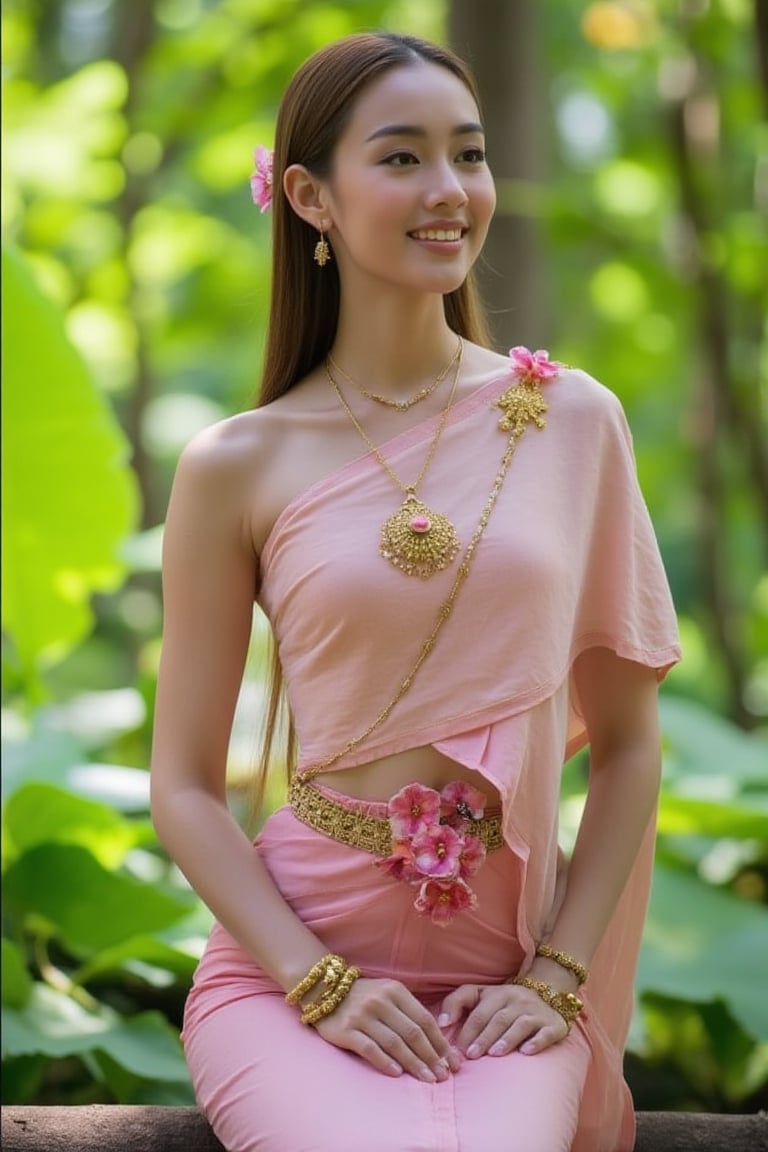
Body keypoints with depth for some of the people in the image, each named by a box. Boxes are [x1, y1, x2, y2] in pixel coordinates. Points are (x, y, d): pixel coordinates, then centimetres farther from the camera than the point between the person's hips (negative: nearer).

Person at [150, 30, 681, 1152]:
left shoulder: (574, 421, 2)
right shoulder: (237, 469, -2)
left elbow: (628, 744, 6)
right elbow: (186, 787, 2)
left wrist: (557, 976, -3)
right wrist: (323, 981, -10)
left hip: (508, 976, 1)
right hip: (291, 956, -1)